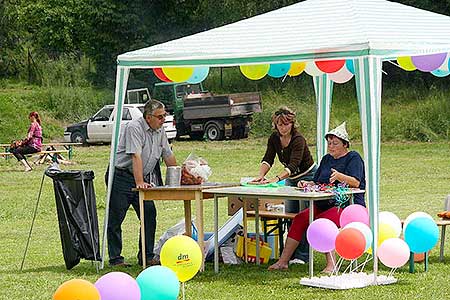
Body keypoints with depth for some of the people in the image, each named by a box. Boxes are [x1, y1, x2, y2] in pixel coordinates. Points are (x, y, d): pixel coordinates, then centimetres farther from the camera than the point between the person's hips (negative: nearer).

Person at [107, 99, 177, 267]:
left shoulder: (160, 130, 8)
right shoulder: (135, 128, -18)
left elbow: (168, 156, 15)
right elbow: (136, 156, -26)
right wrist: (139, 183, -33)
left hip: (143, 179, 7)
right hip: (121, 177, -7)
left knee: (149, 215, 0)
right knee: (116, 218, -3)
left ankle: (146, 257, 7)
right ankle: (115, 258, 3)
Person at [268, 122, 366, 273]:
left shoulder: (353, 158, 0)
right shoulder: (326, 159, 22)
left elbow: (356, 182, -15)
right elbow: (317, 183, 21)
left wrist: (339, 176, -33)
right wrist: (307, 184, -2)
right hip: (323, 204, 7)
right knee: (300, 219, -17)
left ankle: (331, 264, -37)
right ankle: (283, 261, -19)